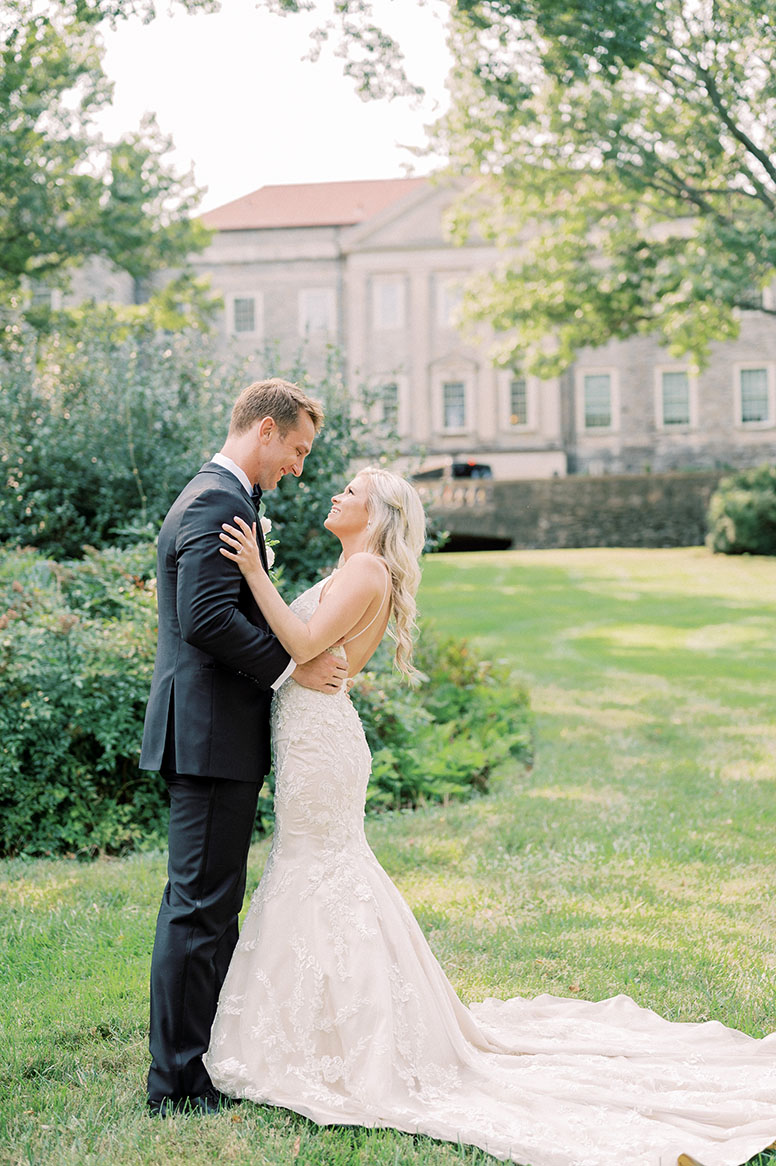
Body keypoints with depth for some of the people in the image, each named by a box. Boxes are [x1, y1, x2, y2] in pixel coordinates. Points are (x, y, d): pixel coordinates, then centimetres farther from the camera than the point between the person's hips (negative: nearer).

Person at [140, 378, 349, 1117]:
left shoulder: (217, 499, 19)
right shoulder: (218, 503, -15)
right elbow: (207, 618, -25)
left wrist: (303, 656, 14)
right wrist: (290, 667, -17)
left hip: (215, 736, 11)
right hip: (212, 735, -11)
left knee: (210, 903, 16)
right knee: (199, 906, -5)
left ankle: (207, 1057, 27)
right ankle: (178, 1083, 2)